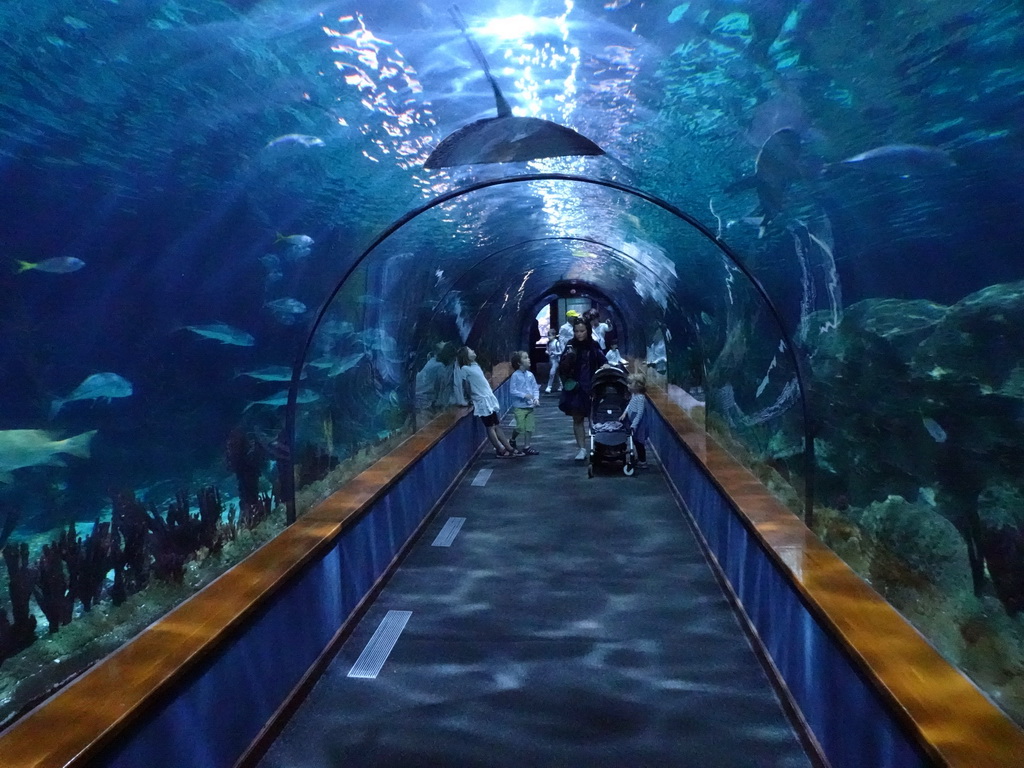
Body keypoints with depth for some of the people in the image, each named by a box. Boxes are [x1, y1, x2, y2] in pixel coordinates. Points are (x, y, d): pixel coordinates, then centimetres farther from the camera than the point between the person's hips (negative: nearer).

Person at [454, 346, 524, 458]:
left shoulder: (475, 365, 11)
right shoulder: (464, 369, -12)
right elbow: (458, 384, -12)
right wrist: (462, 401, -8)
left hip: (489, 399, 8)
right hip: (482, 401, -8)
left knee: (496, 426, 11)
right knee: (491, 427, 1)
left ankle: (509, 449, 13)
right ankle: (500, 450, 9)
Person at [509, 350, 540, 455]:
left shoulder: (530, 375, 3)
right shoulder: (515, 375, -11)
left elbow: (535, 388, 8)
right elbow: (512, 390, -13)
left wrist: (536, 398, -9)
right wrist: (524, 395, -20)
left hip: (530, 405, 5)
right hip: (519, 406, -5)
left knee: (529, 427, 6)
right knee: (520, 427, -4)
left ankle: (526, 446, 17)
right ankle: (512, 441, 24)